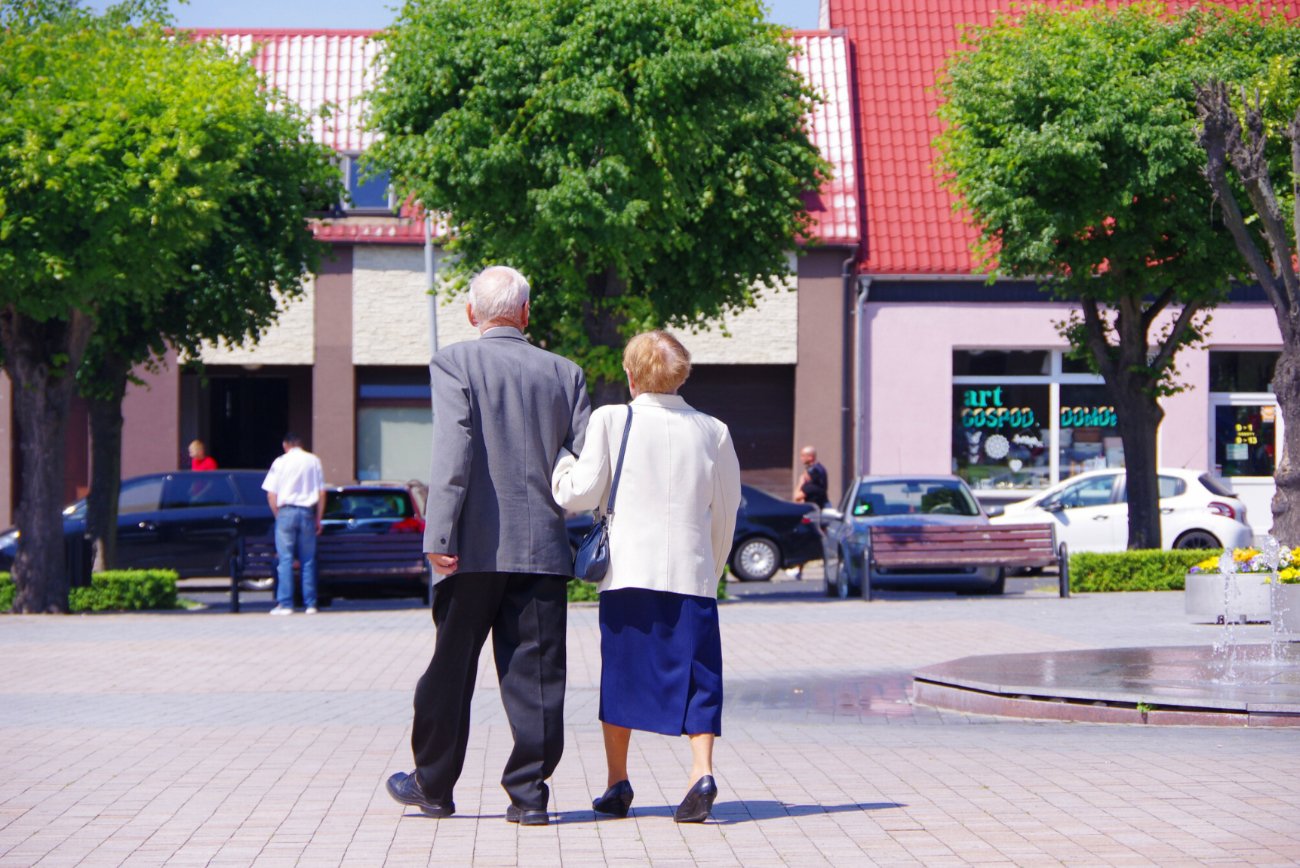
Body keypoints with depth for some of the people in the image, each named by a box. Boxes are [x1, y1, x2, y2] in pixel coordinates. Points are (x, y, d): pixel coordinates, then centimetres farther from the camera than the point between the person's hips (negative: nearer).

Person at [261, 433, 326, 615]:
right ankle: (310, 604, 7)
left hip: (286, 511, -2)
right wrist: (318, 518, 12)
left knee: (285, 559, 0)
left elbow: (271, 494, -2)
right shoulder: (313, 461, 7)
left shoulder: (280, 462, 0)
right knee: (308, 560, 8)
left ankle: (285, 604, -4)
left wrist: (278, 515, 9)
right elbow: (321, 493, 6)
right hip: (307, 512, 2)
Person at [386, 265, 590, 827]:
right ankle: (528, 792, 4)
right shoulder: (565, 373, 7)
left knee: (451, 669, 10)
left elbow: (453, 451, -14)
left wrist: (439, 534, -15)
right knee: (536, 672, 5)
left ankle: (433, 785, 21)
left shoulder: (454, 363, -4)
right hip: (543, 548, 2)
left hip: (474, 548, -2)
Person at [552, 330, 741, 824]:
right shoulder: (713, 431, 6)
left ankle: (617, 784, 16)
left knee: (621, 673, 10)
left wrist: (560, 465, 18)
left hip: (628, 571, -1)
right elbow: (727, 510, 12)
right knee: (694, 676, 4)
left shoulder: (612, 420, -2)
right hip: (692, 574, 1)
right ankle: (702, 772, -14)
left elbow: (582, 493, -3)